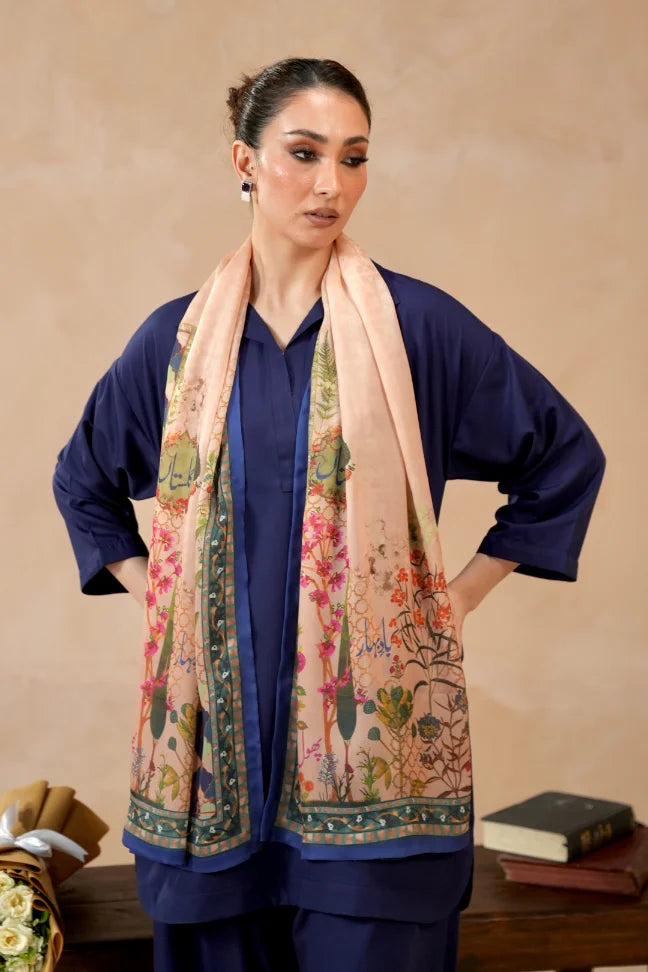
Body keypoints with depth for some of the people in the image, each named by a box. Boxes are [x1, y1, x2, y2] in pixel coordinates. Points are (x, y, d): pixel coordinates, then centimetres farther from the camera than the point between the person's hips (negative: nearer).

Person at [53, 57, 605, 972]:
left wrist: (458, 596, 3)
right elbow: (84, 478, 21)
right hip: (217, 733, 3)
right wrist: (156, 598, 10)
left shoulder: (418, 323, -2)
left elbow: (565, 457, 5)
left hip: (371, 728, -2)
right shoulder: (179, 336, 6)